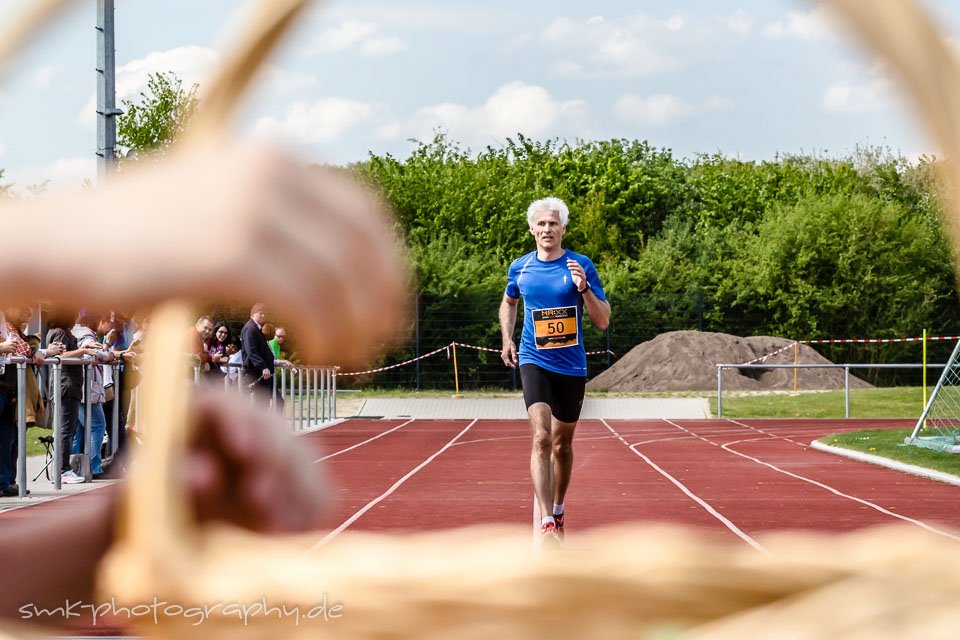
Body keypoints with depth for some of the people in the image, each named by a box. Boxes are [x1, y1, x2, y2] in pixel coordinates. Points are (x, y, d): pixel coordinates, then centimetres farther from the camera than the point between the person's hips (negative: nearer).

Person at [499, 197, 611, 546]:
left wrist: (584, 288, -20)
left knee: (562, 444, 13)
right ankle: (546, 524, -26)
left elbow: (603, 321, -5)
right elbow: (508, 302, 24)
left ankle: (558, 511, 35)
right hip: (534, 362, -1)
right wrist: (507, 339, 10)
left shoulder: (582, 266, -4)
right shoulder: (520, 268, 2)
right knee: (541, 437, -20)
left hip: (572, 366, 1)